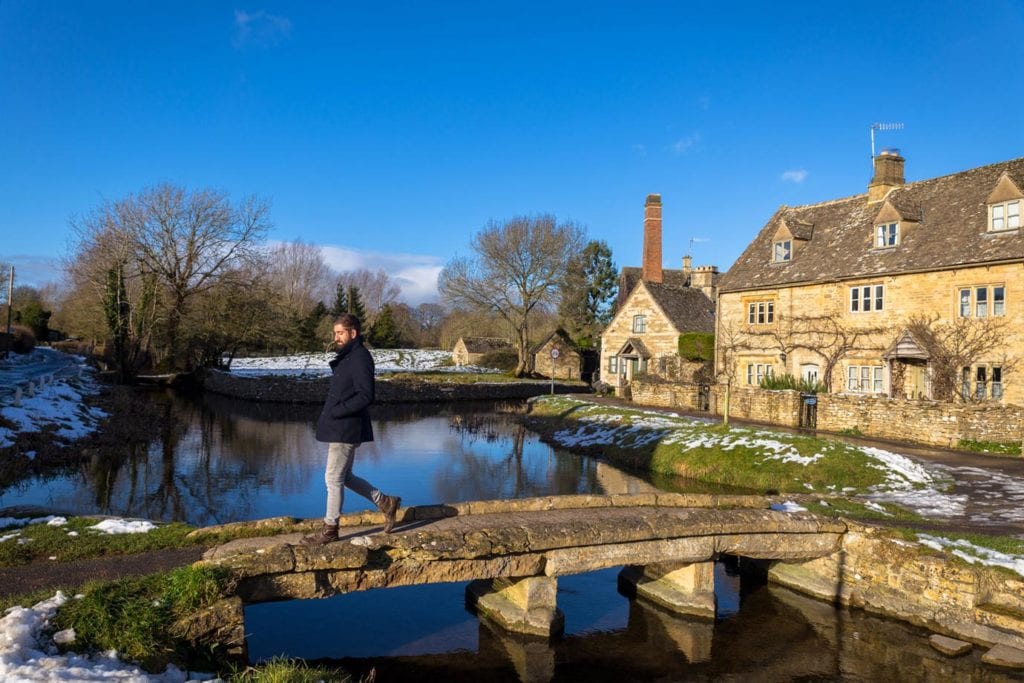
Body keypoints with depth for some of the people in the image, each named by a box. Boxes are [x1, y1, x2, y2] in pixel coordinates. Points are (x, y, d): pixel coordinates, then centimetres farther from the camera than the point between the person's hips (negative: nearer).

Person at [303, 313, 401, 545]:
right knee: (344, 477, 16)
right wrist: (329, 413, 8)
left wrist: (336, 411, -20)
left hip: (346, 430, -10)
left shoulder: (360, 358, -16)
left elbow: (365, 396, -23)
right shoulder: (346, 357, 15)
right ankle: (386, 502, 25)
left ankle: (330, 529, 12)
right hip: (338, 428, 10)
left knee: (333, 478, -1)